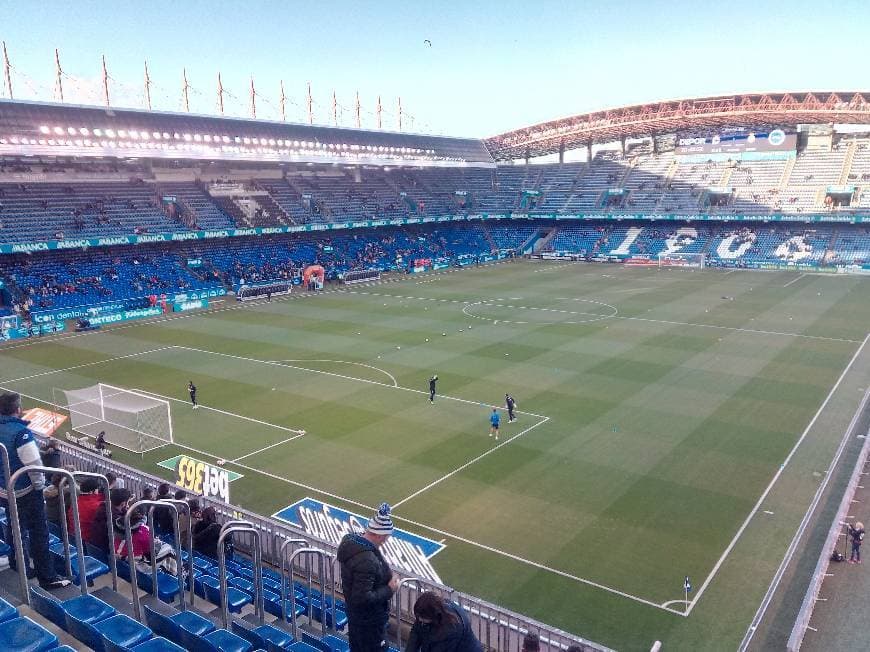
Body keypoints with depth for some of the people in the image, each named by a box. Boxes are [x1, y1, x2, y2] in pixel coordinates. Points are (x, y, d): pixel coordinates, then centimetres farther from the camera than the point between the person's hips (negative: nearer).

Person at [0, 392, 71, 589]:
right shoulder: (21, 432, -24)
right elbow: (33, 463, -24)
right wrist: (39, 485, -8)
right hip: (26, 492, -8)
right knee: (39, 534, 0)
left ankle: (18, 562, 45)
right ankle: (47, 577, 4)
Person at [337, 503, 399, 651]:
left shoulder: (350, 540, -8)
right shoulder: (367, 561, -37)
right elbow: (363, 598, -34)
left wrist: (386, 575, -1)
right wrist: (389, 589, -22)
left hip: (353, 611, 9)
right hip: (369, 619, -9)